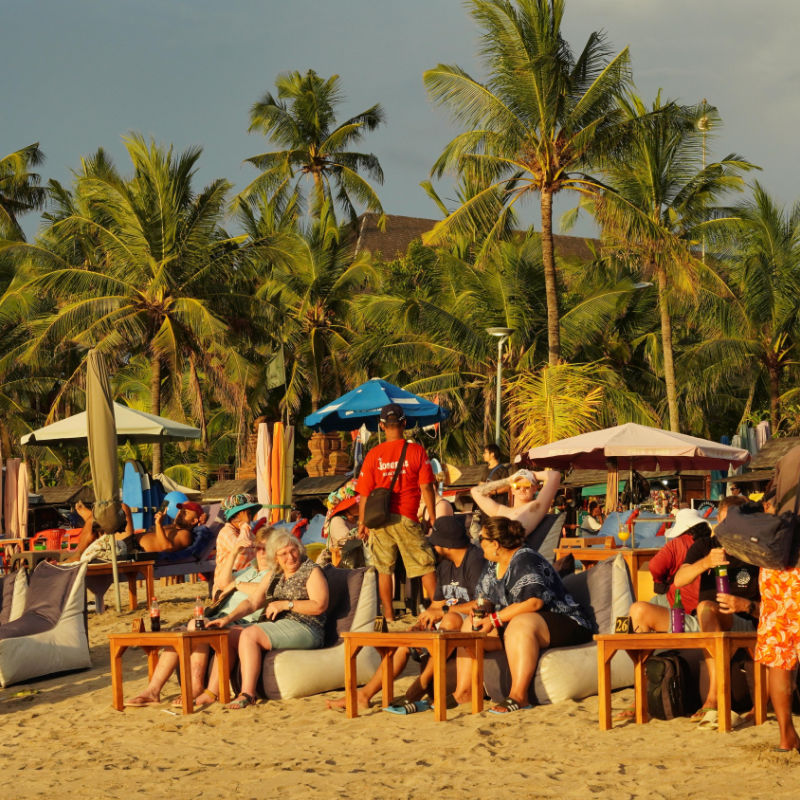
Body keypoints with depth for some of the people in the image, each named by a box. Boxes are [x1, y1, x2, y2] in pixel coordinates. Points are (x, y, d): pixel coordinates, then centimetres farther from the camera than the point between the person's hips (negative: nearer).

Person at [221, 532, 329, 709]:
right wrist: (228, 618, 2)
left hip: (305, 630, -8)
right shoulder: (274, 577, 22)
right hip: (278, 626, 8)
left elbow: (320, 605, -11)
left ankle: (247, 693, -31)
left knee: (249, 634, -27)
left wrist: (286, 604, -12)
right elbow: (252, 602, 18)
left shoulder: (312, 571, 1)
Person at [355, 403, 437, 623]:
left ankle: (389, 617, 9)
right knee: (425, 565, 5)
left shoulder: (374, 454, 1)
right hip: (407, 518, -2)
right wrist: (432, 518, 2)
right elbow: (426, 487, -5)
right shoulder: (416, 450, -3)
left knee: (384, 569, 8)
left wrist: (362, 523, 12)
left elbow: (364, 493, 3)